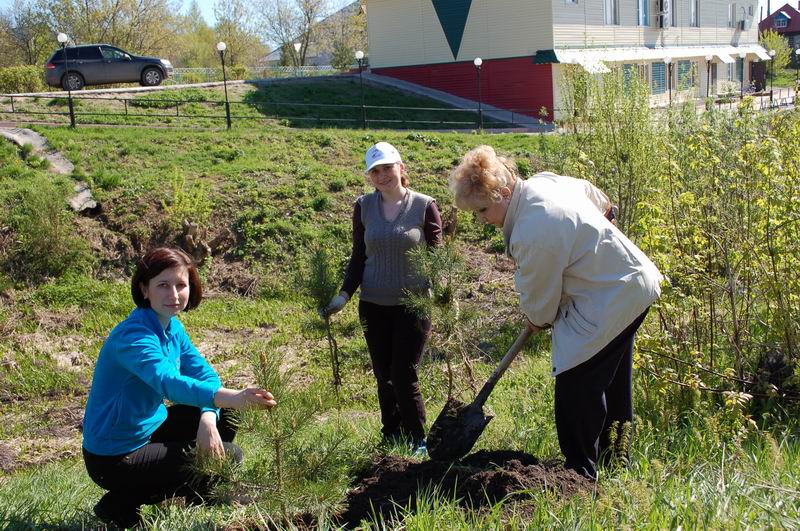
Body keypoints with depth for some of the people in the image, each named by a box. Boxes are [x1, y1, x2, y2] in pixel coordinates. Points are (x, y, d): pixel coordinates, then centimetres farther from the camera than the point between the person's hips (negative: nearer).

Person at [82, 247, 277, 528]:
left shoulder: (172, 327, 1)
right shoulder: (134, 336, -27)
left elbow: (206, 376, 1)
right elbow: (168, 382, -45)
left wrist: (208, 417, -21)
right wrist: (231, 397, -60)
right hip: (115, 459, -8)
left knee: (225, 418, 9)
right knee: (230, 458, -8)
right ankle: (121, 506, -2)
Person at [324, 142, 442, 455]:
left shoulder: (424, 206, -5)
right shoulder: (364, 207, 3)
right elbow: (359, 257, 9)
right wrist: (344, 295, -1)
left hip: (413, 305, -3)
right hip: (373, 305, 3)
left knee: (404, 376, -3)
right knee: (384, 377, 10)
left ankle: (418, 442, 14)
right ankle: (391, 438, 23)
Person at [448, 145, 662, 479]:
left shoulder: (533, 232, -31)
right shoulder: (543, 181, -3)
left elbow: (538, 297, -15)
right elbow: (590, 192, 18)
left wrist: (538, 319, 6)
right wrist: (605, 210, 38)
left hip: (609, 302, -11)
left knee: (576, 387, -9)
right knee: (612, 383, 23)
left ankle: (581, 474, 0)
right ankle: (613, 460, 40)